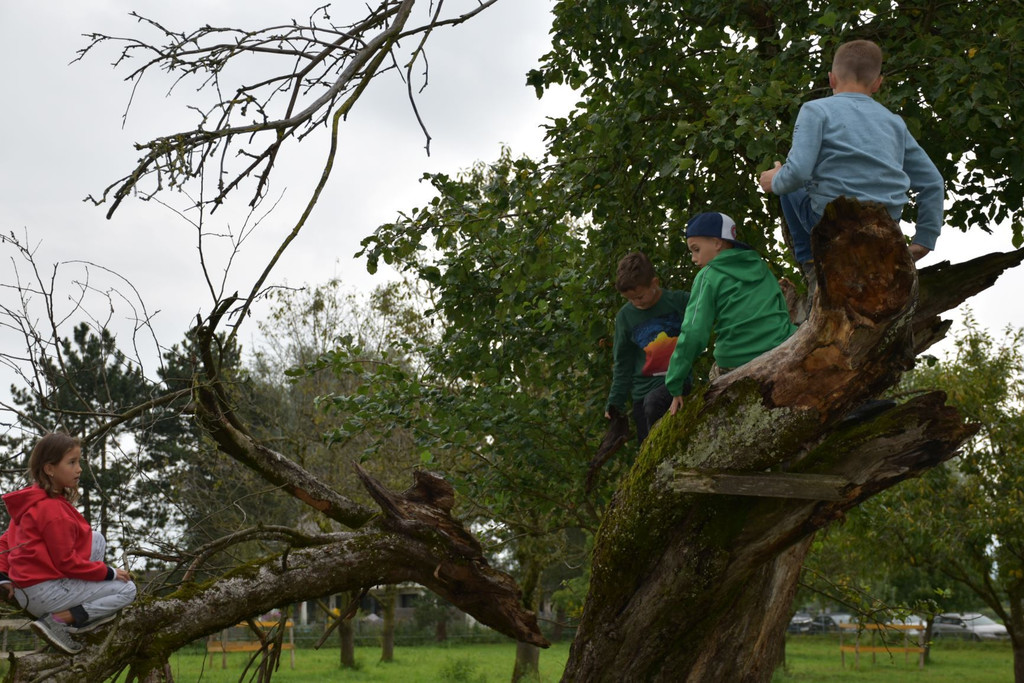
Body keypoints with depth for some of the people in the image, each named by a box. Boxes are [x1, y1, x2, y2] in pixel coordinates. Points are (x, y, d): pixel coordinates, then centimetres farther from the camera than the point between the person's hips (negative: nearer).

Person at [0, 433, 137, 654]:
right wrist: (109, 573, -9)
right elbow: (67, 562, -20)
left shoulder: (32, 502, 9)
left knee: (97, 539, 18)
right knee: (126, 589, -2)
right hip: (44, 592, -9)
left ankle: (90, 608, 9)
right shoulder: (53, 510, -21)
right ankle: (57, 621, -11)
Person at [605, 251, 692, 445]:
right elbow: (622, 363, 10)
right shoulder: (625, 316, 3)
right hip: (642, 391, 4)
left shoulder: (680, 301, -6)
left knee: (653, 402, -34)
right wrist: (615, 401, 8)